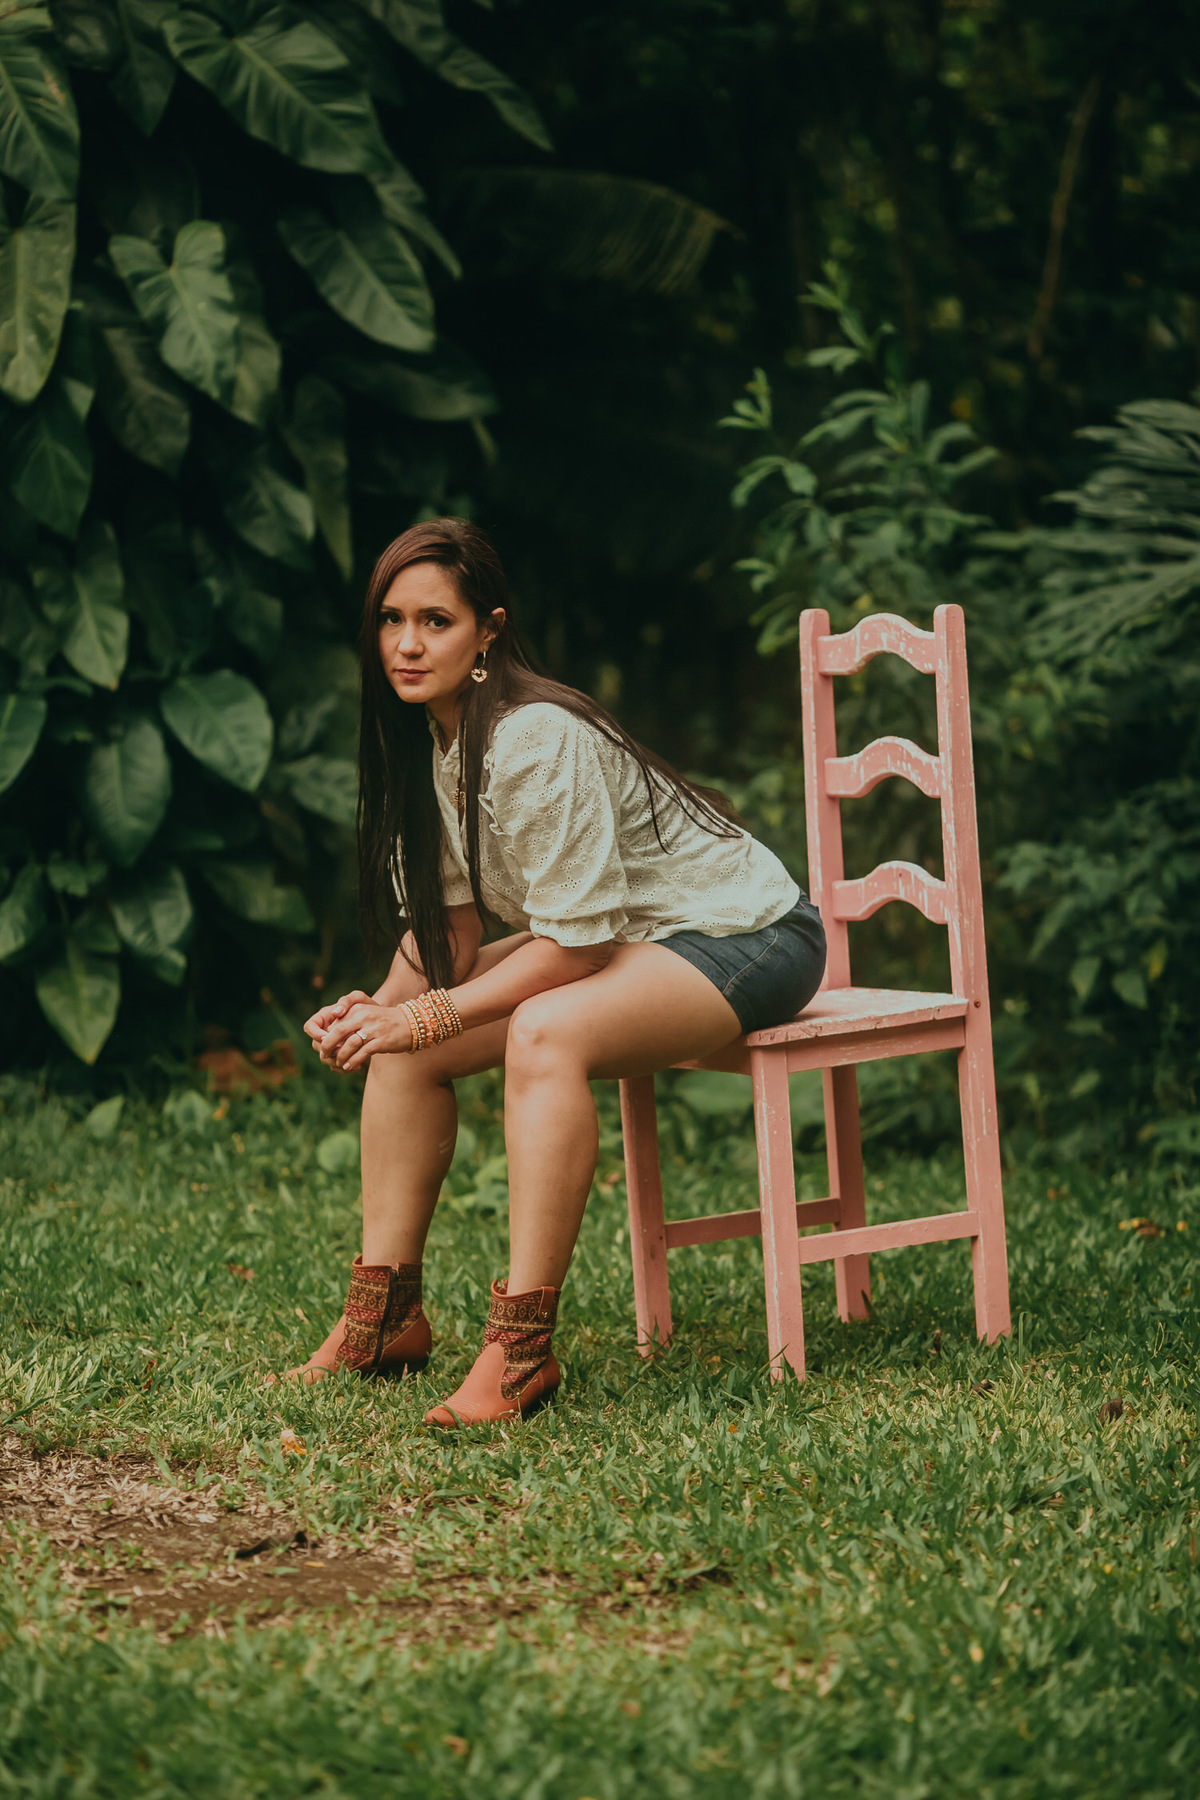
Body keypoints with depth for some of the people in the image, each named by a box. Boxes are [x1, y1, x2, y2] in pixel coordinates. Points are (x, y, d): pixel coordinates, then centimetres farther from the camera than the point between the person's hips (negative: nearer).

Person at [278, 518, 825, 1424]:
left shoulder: (537, 740, -27)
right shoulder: (430, 739, 0)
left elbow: (574, 946, -26)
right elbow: (451, 921, 3)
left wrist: (430, 1016, -25)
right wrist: (385, 1008, -15)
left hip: (746, 937, -9)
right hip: (603, 939, 9)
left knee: (544, 1034, -35)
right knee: (399, 1040, -2)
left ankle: (521, 1347, -34)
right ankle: (385, 1314, 4)